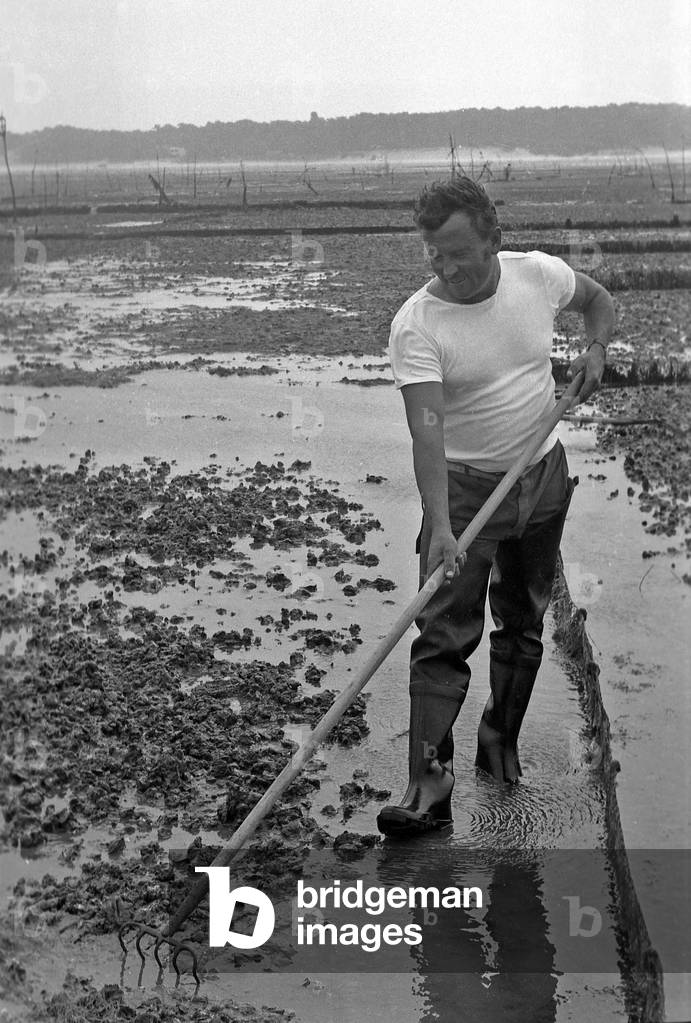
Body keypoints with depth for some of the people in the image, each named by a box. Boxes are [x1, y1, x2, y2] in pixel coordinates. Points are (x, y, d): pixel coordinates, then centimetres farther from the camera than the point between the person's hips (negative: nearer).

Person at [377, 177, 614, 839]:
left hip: (544, 479, 4)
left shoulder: (540, 274, -7)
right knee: (445, 636, -9)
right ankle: (429, 782, -6)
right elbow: (427, 431, -28)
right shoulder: (417, 325, -19)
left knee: (523, 626, 13)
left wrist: (595, 349, -4)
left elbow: (597, 299, 17)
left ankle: (501, 742, 31)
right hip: (465, 487, -4)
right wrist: (439, 525, -38)